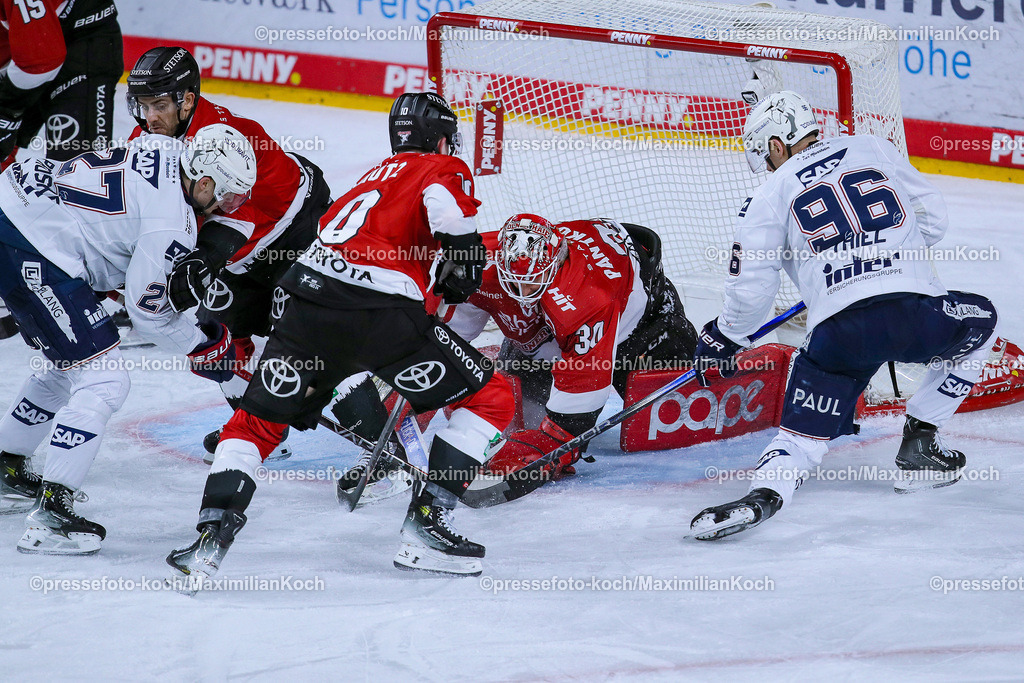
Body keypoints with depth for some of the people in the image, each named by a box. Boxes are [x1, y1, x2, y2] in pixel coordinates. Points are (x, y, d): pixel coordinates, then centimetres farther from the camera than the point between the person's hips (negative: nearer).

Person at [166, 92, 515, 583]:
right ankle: (425, 528, 3)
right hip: (381, 311, -6)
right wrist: (463, 271, 2)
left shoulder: (376, 175, 34)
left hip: (310, 298, 6)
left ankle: (211, 537, 3)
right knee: (489, 398, 10)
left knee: (255, 421, 20)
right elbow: (445, 206, -10)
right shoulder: (448, 169, 14)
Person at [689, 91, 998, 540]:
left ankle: (762, 495, -24)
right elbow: (933, 220, 22)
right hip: (917, 311, 1)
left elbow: (751, 288, 7)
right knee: (978, 323, 32)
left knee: (804, 432, 9)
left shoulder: (773, 194, 11)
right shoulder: (874, 150, 18)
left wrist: (723, 338, 25)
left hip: (840, 331, -1)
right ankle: (918, 445, 27)